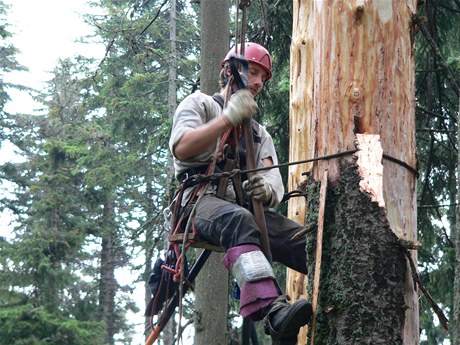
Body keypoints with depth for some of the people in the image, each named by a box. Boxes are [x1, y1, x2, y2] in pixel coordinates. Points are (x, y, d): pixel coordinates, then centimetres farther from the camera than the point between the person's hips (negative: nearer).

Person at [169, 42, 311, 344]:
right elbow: (181, 148, -4)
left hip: (248, 207, 6)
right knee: (239, 221, -43)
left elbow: (276, 186, 15)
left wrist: (268, 190, -12)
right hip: (204, 198, -6)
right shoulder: (200, 104, 19)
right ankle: (273, 311, -63)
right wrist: (228, 118, -10)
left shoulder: (260, 133, 33)